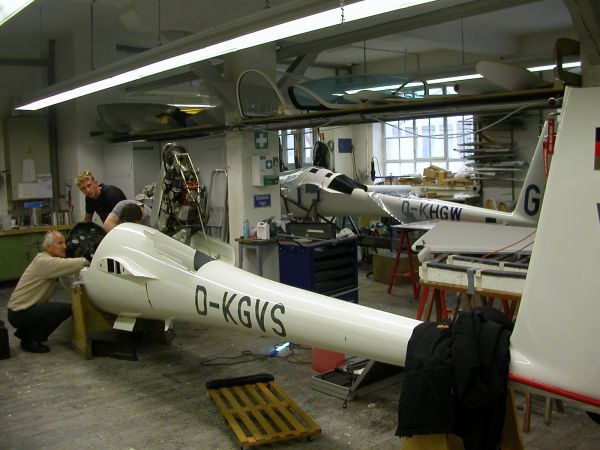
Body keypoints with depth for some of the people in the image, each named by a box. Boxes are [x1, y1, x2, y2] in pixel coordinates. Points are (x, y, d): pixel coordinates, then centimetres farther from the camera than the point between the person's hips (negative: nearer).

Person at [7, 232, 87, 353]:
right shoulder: (43, 261, -22)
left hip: (27, 308, 10)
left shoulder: (49, 260, 9)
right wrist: (85, 261, -14)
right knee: (63, 309, -21)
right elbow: (70, 265, -31)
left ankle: (26, 333, 17)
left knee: (67, 308, 13)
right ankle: (30, 341, -6)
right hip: (19, 313, -10)